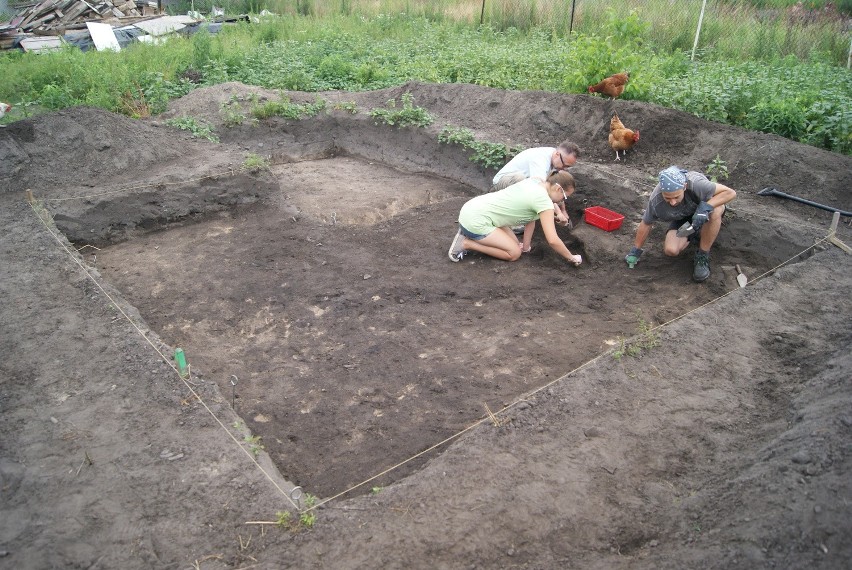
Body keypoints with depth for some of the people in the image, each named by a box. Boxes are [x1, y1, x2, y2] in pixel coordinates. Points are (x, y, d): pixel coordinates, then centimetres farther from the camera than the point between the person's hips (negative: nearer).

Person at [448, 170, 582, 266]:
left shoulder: (534, 182, 8)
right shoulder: (544, 201, -18)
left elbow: (531, 217, 15)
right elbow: (553, 240, -19)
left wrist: (526, 245, 14)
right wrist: (571, 258, -4)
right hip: (474, 221, -9)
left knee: (515, 244, 12)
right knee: (514, 253, -4)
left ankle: (470, 235, 13)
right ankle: (466, 244, -3)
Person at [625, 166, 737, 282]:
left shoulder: (695, 184, -39)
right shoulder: (655, 201, -29)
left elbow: (730, 193, -32)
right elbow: (646, 224, -11)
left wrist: (705, 207, -46)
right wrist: (636, 251, -3)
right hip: (683, 219, 2)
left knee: (715, 211, -38)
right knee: (670, 250, -21)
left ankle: (703, 257, -18)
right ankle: (695, 235, 13)